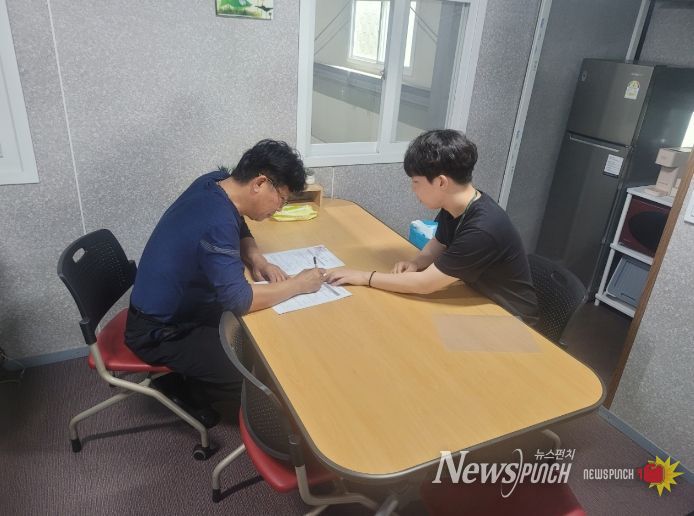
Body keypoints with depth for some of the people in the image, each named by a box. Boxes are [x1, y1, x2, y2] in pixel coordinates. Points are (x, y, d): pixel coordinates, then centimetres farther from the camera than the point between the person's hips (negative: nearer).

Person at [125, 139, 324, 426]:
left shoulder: (216, 182, -6)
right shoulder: (215, 221, -33)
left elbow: (240, 233, 10)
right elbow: (239, 300, -34)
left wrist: (256, 259, -9)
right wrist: (299, 284, -23)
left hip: (172, 308, 9)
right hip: (159, 332, -9)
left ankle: (187, 376, 24)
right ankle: (180, 385, 12)